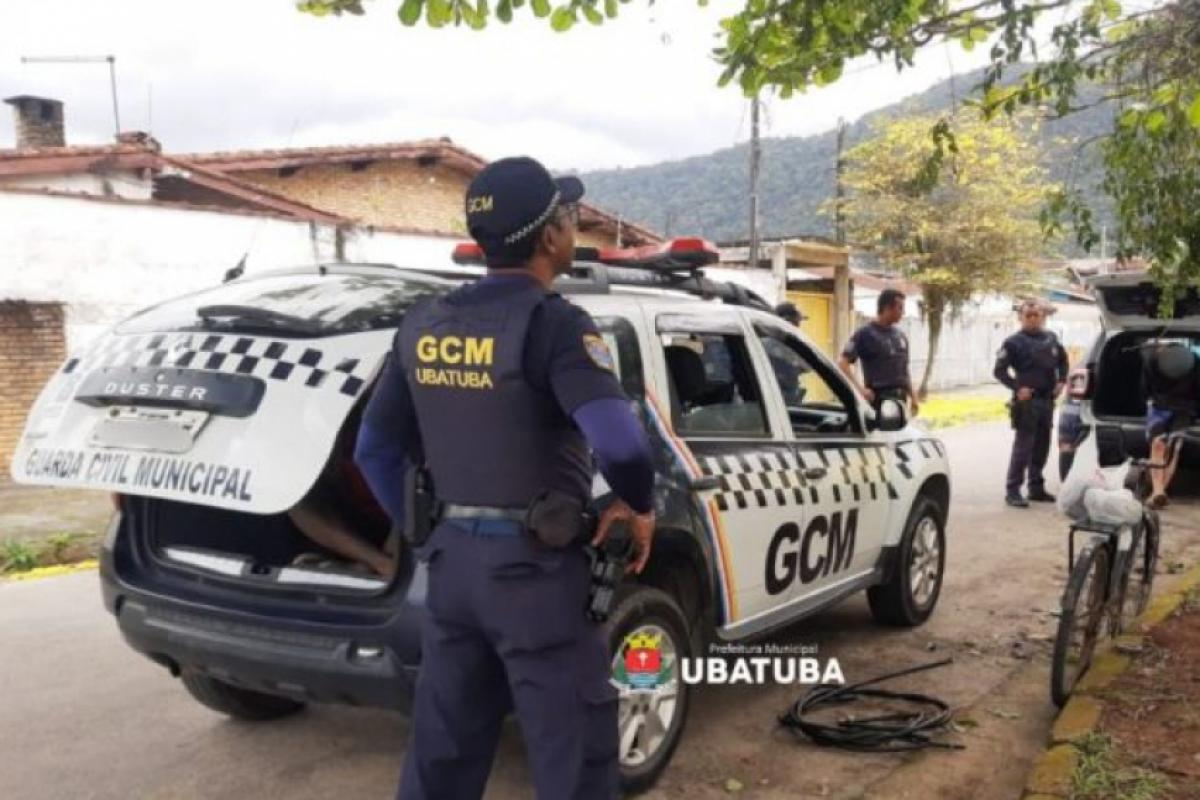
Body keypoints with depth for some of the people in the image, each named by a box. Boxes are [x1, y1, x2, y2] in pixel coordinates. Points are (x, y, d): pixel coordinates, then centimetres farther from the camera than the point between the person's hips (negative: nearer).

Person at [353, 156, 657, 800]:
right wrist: (639, 507, -9)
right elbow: (620, 445, -29)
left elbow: (376, 449, 13)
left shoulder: (423, 325, 6)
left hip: (452, 561, 7)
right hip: (534, 568, -7)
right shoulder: (552, 323, -16)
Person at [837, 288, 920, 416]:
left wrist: (913, 397, 16)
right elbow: (843, 362, -13)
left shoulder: (901, 336, 16)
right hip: (878, 398, -7)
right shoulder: (866, 333, -6)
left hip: (899, 398, 7)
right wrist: (860, 388, -19)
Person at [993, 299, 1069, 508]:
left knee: (1042, 446, 11)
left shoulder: (1051, 338, 10)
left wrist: (1061, 380, 10)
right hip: (1026, 401, -6)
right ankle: (1012, 490, -5)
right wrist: (1017, 388, -17)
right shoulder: (1014, 342, -6)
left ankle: (1036, 488, 21)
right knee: (1023, 446, -8)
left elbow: (1062, 360, 25)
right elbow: (999, 370, -7)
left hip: (1047, 400, 6)